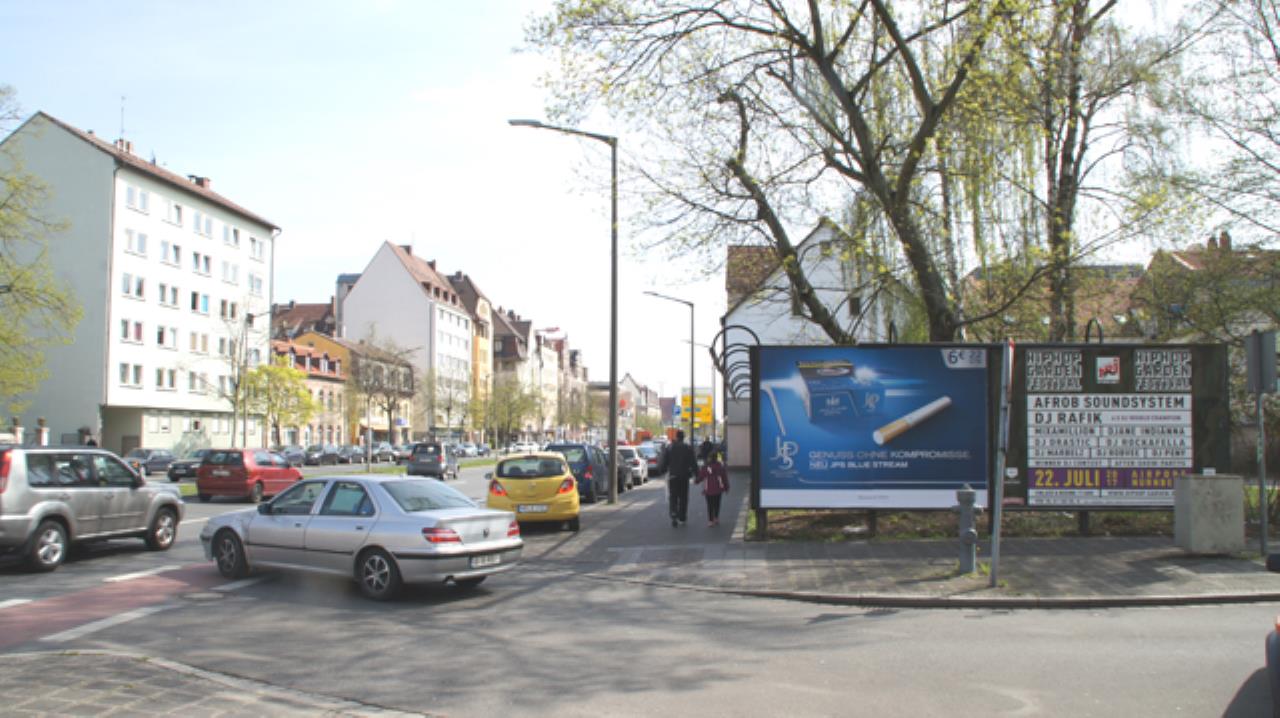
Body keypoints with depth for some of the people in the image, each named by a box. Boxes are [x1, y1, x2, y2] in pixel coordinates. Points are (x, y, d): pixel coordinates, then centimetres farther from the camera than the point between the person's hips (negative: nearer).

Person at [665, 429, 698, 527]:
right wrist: (696, 474, 0)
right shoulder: (688, 448, -5)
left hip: (672, 476, 0)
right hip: (684, 476, 0)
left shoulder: (670, 448, -5)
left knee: (673, 497, 2)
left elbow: (665, 461, -2)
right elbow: (693, 463, -5)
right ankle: (682, 518, 15)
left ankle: (674, 516, -17)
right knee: (683, 497, 11)